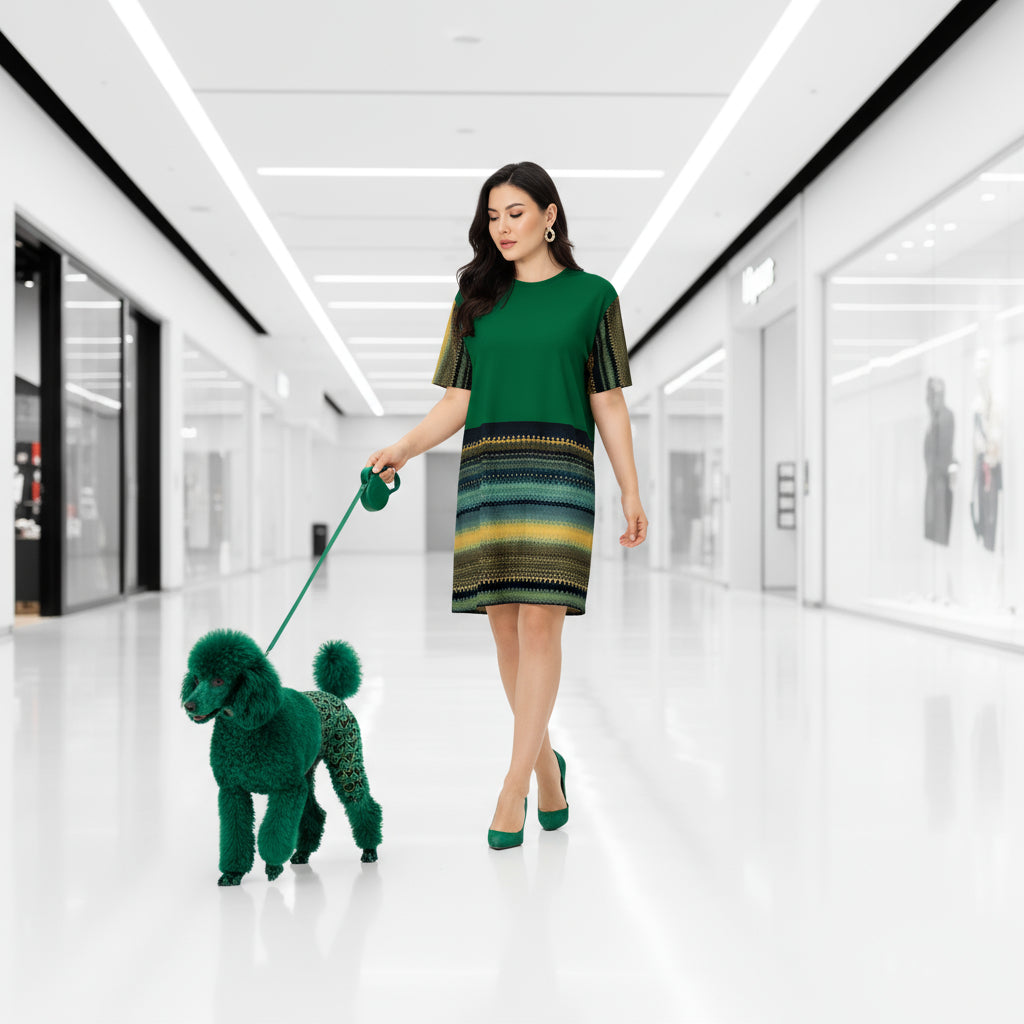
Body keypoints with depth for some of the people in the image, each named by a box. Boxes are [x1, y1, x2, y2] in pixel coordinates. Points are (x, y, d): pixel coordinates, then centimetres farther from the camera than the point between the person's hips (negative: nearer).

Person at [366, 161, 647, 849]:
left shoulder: (592, 296, 6)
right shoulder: (477, 299, 14)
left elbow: (608, 403, 7)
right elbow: (458, 399, 10)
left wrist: (632, 494, 3)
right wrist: (404, 447, -7)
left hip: (559, 470, -3)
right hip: (486, 469, 3)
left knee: (541, 623, -10)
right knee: (504, 625, 3)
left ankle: (512, 790, -5)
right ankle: (547, 764, 21)